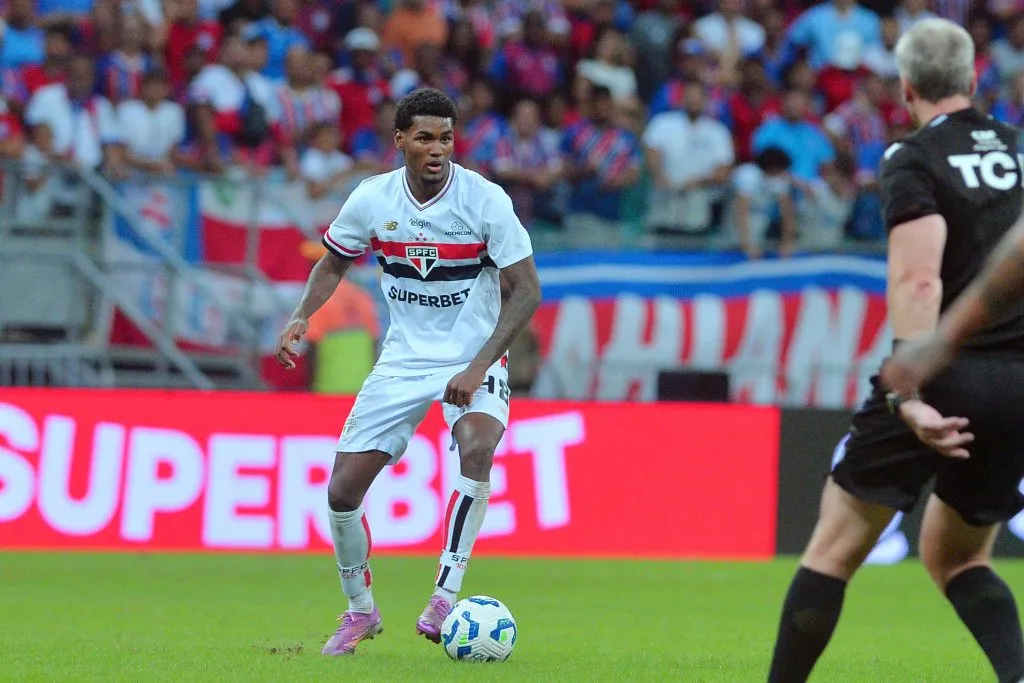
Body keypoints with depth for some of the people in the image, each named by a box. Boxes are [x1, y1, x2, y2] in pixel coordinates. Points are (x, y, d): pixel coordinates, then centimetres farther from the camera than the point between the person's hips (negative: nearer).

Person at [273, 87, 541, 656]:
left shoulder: (485, 199, -16)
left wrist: (478, 367, -21)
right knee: (343, 487, -4)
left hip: (473, 359, -3)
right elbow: (334, 264, 12)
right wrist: (302, 316, -8)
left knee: (477, 446, -34)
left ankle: (446, 596, -26)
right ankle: (360, 611, 19)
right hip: (404, 359, 3)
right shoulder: (372, 200, -7)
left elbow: (527, 290, -13)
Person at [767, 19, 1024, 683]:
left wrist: (909, 393, -24)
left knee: (835, 549, 5)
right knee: (957, 557, 20)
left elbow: (919, 281, -18)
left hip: (946, 378, -6)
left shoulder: (915, 160, -6)